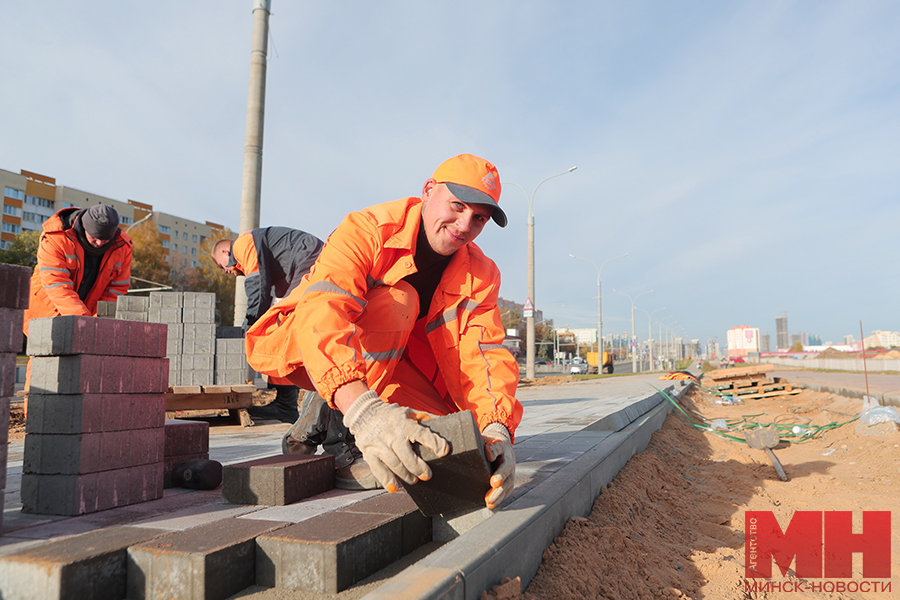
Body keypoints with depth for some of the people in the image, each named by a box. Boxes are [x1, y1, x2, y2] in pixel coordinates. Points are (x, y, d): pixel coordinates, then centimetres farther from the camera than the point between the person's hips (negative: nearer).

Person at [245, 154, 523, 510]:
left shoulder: (480, 275, -9)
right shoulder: (368, 229, -26)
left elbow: (484, 356, -20)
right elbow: (321, 311, -42)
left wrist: (497, 429, -41)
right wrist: (363, 410, -59)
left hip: (386, 365, 6)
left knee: (451, 439, -13)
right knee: (395, 301, -31)